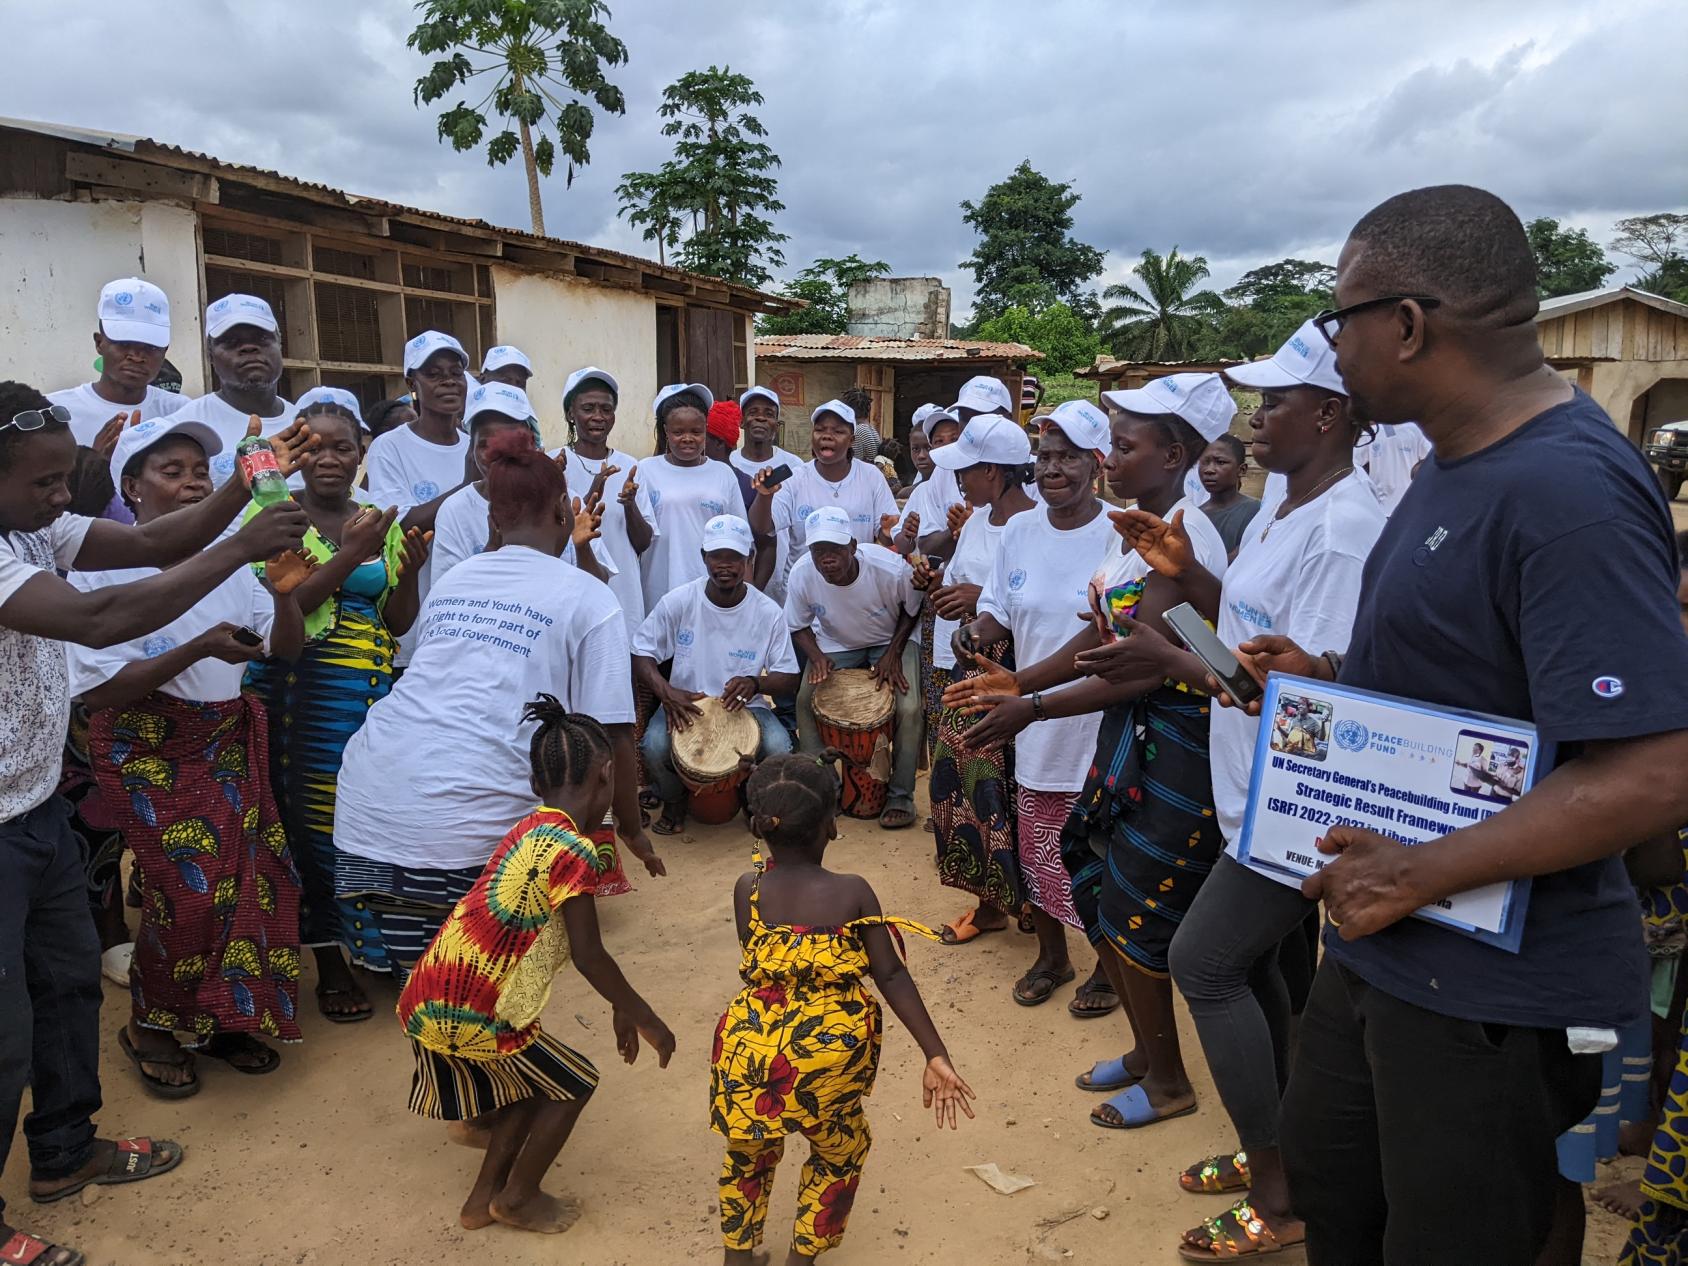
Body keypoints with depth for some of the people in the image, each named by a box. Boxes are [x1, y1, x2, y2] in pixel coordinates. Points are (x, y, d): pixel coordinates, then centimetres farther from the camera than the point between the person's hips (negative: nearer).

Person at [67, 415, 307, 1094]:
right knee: (189, 889, -12)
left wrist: (284, 586, -16)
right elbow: (100, 689, -16)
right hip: (146, 747, -5)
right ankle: (148, 1026, 16)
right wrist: (198, 650, -27)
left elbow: (288, 648, 3)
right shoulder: (102, 568, -11)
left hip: (227, 736, 5)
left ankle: (220, 1017, 20)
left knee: (258, 876, -4)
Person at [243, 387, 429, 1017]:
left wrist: (409, 570, -7)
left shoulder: (381, 522, 11)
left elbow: (399, 623, 11)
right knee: (315, 820, 0)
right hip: (299, 690, -3)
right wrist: (351, 555, -18)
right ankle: (331, 962, 14)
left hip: (376, 689, 3)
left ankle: (379, 947, 18)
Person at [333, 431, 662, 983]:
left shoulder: (451, 580, 18)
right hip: (467, 823, -5)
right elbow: (612, 733, -2)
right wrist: (631, 829, 11)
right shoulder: (587, 597, 3)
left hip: (368, 801, 5)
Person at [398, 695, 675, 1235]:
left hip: (430, 1001, 8)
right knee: (572, 1083, 12)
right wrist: (645, 1018, -4)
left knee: (535, 1079, 25)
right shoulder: (573, 849, -19)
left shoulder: (531, 829, 10)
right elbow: (588, 955, -18)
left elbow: (570, 938, 18)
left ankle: (483, 1200, 34)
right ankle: (517, 1198, 26)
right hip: (469, 1014, -8)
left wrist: (620, 1005, 24)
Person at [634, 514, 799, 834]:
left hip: (746, 707, 0)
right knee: (655, 745, -31)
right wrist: (667, 692, -24)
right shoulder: (677, 602, -9)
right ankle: (673, 801, 6)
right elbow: (641, 654, -4)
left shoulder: (768, 612, -8)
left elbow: (789, 679, -4)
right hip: (684, 704, 0)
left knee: (779, 748, -29)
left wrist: (755, 683, -27)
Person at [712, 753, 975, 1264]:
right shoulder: (852, 892, -9)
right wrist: (936, 1056, -7)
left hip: (753, 1049, 2)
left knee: (749, 1152, 30)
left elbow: (753, 966, 9)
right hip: (830, 1054, -2)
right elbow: (891, 977, -10)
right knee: (839, 1153, 29)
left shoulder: (747, 889, -4)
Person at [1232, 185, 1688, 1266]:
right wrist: (1330, 680, 2)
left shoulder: (1571, 490, -25)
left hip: (1493, 988, -9)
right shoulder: (1459, 458, 6)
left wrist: (1416, 876, -24)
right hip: (1381, 943, 9)